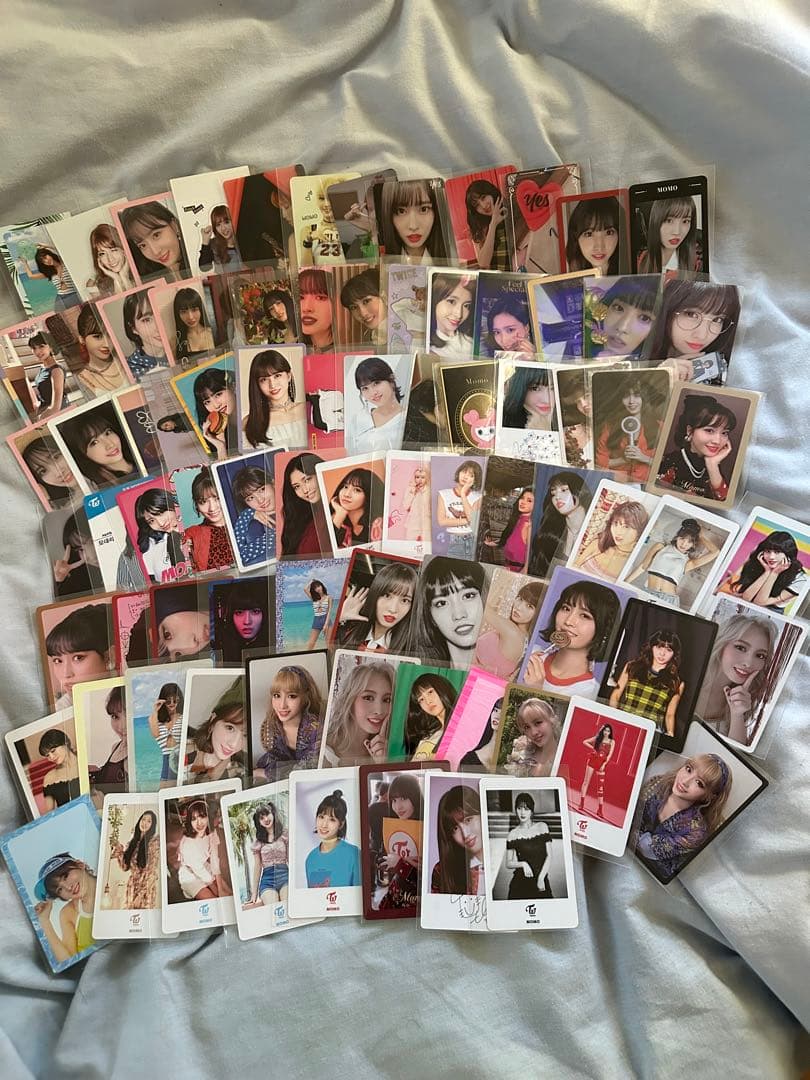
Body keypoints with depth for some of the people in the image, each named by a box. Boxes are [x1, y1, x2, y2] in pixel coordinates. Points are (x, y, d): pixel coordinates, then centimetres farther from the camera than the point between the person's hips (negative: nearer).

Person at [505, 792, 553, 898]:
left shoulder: (542, 827, 4)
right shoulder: (512, 834, 2)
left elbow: (549, 856, 1)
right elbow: (508, 864, 5)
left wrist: (541, 878, -8)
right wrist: (522, 864, -12)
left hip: (541, 882, 1)